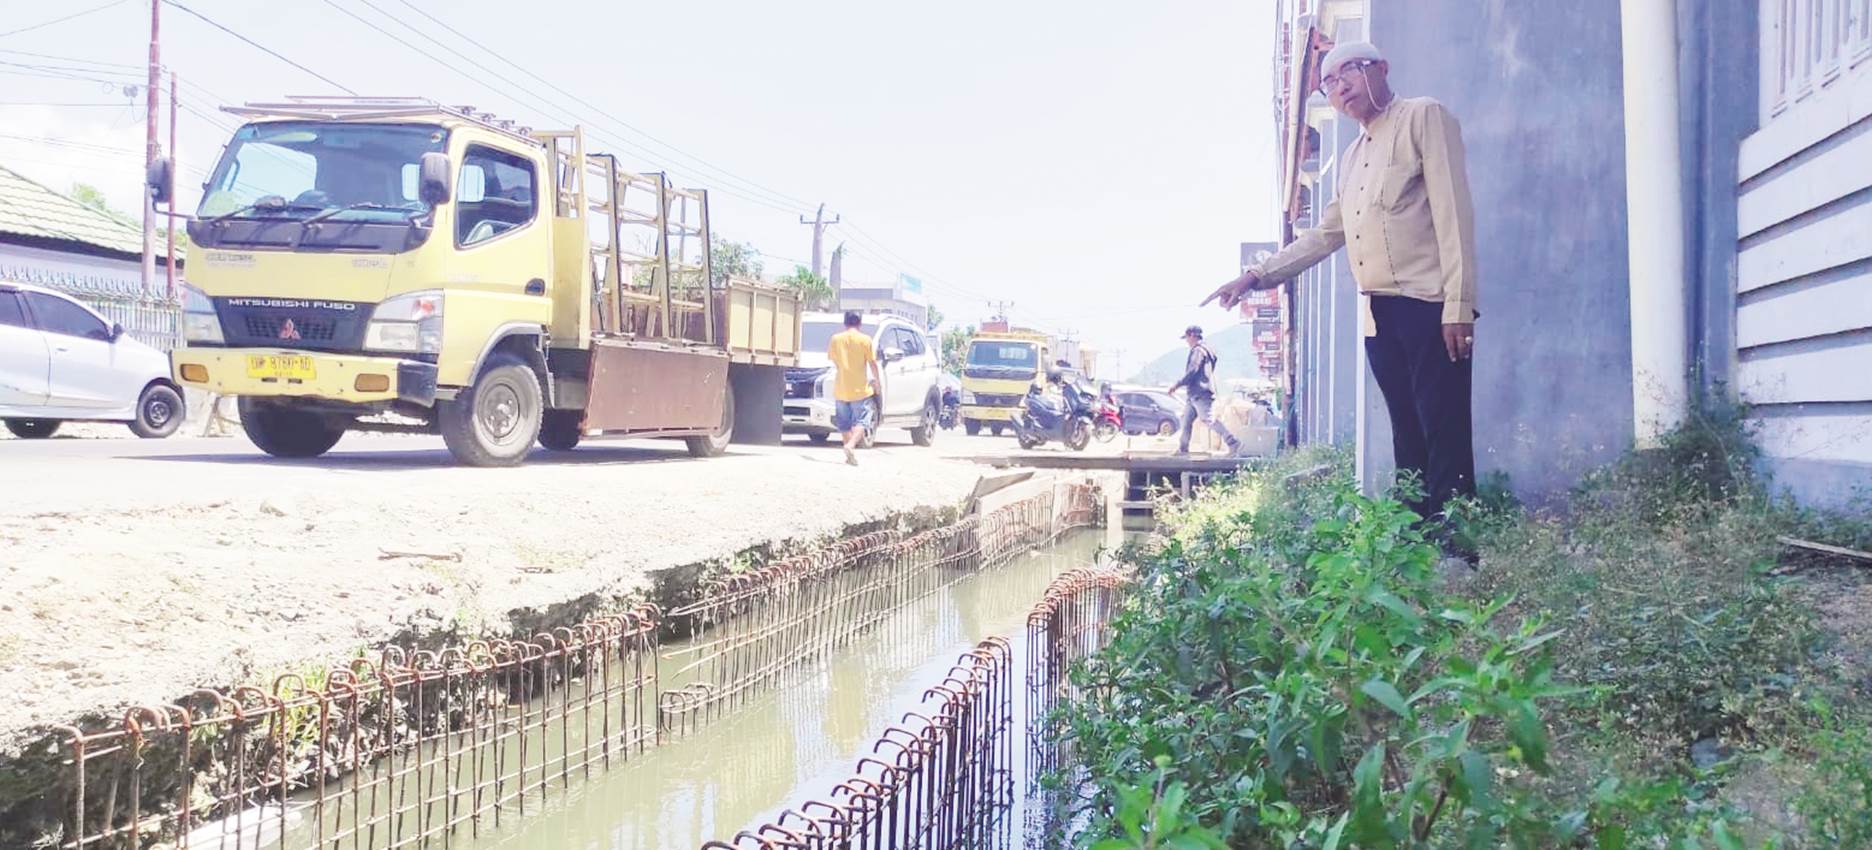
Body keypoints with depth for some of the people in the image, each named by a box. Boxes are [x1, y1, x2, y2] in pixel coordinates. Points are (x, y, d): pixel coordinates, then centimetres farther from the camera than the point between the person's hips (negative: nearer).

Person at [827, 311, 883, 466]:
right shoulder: (865, 340, -6)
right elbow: (872, 364, -5)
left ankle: (850, 455, 13)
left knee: (845, 424, 13)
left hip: (841, 388, 3)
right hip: (860, 389, -3)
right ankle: (851, 445, -24)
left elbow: (833, 361, 12)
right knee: (862, 421, -1)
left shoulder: (835, 339, 2)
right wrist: (877, 381, 9)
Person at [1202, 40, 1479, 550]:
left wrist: (1458, 304, -17)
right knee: (1408, 437, 6)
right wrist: (1258, 275, 16)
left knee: (1445, 436, -10)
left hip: (1429, 306, -7)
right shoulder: (1352, 159, 24)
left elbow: (1453, 210, -9)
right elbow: (1326, 235, 28)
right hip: (1379, 314, 7)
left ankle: (1456, 556, -11)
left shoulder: (1424, 117, 1)